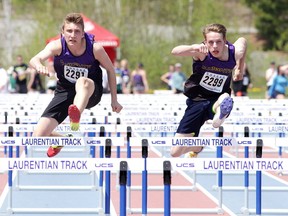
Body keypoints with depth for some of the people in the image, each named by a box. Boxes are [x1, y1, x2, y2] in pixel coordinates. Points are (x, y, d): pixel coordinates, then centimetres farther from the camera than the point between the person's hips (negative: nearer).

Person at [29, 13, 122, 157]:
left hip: (91, 92, -2)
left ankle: (76, 117, -69)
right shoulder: (57, 46, -18)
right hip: (64, 92, 2)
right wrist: (39, 66, -60)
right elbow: (35, 59, -34)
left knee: (82, 82, -41)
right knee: (38, 136, -7)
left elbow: (110, 70, -2)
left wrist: (114, 100, 2)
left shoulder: (95, 48, -18)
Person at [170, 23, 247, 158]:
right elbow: (175, 51, -40)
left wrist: (240, 70, 18)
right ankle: (197, 147, 30)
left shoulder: (234, 52, -12)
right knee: (176, 152, 4)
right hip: (196, 101, 0)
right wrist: (193, 48, -58)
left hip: (217, 99, 1)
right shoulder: (202, 52, -21)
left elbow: (243, 40, 15)